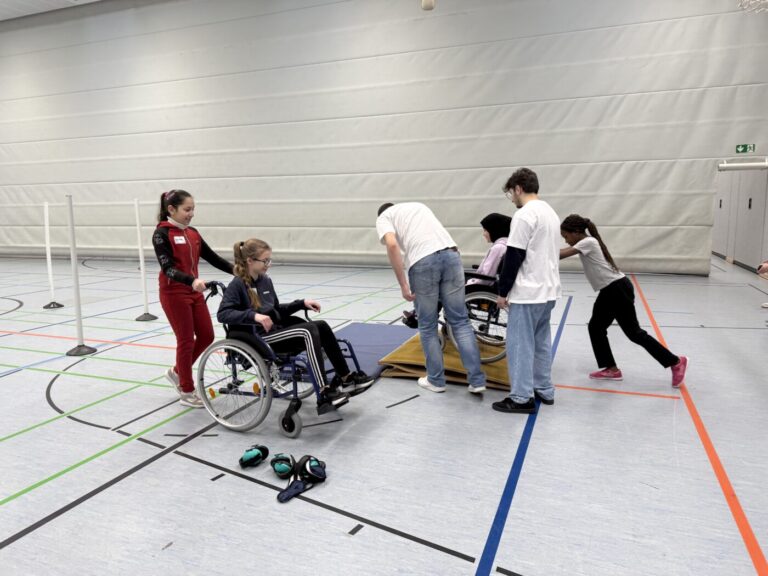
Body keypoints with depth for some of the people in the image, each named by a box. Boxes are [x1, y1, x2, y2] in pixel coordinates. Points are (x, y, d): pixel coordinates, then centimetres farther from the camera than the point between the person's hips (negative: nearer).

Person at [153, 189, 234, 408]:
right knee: (186, 341, -1)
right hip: (174, 293, -7)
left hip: (194, 292, 7)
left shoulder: (193, 233, 9)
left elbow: (212, 257, 9)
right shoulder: (162, 233, -11)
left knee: (206, 336, 8)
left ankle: (177, 371, 31)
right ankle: (187, 392, 14)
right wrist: (192, 281, -38)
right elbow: (168, 268, -21)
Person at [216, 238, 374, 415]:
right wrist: (254, 316, -32)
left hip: (276, 331, 7)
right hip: (258, 339, -7)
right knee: (309, 331, -27)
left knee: (321, 326, -12)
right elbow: (222, 314, -20)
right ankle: (324, 394, -31)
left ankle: (346, 378, -7)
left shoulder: (266, 281, 13)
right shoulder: (237, 285, -8)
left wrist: (302, 303, 7)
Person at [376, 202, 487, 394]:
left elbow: (392, 245, -5)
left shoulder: (383, 217, 17)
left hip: (423, 262, -4)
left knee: (427, 326, 11)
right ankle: (476, 380, 11)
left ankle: (436, 380, 23)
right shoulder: (418, 205, 35)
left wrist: (403, 285, -4)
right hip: (451, 254, 5)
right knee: (460, 321, 10)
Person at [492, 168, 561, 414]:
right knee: (541, 341, 16)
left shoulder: (524, 214, -14)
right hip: (548, 290, 9)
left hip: (528, 292, -9)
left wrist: (503, 291, -8)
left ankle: (521, 398, 3)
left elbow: (513, 257, -17)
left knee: (520, 344, -2)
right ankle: (544, 390, 24)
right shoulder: (551, 213, 15)